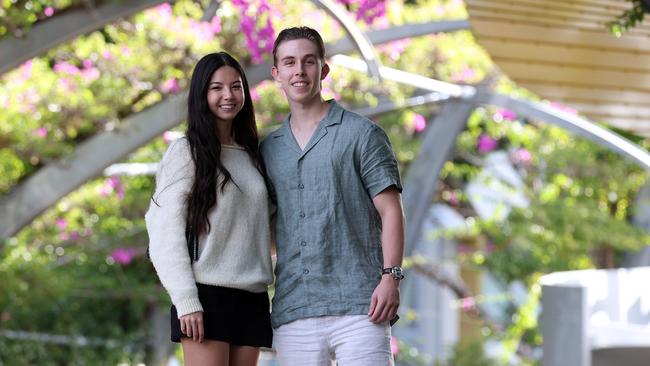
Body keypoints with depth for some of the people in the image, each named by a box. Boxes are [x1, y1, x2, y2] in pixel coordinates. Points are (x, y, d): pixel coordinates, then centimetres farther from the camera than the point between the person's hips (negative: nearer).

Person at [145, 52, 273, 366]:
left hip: (252, 298, 6)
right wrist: (186, 302, -16)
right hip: (207, 294, -6)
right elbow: (166, 232, -7)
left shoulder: (251, 155, 17)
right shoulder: (186, 152, -1)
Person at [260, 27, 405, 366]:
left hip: (356, 307, -4)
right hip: (292, 312, 4)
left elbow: (390, 211, 0)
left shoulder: (361, 134, 5)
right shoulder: (269, 149, 17)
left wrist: (391, 276, -12)